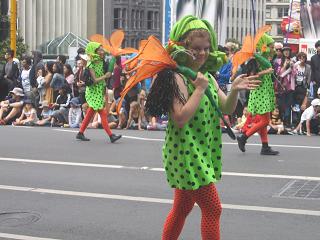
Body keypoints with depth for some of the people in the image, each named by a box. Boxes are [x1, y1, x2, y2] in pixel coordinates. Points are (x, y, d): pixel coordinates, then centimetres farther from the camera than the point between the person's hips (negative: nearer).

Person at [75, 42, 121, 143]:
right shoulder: (91, 65, -14)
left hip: (100, 91, 8)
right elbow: (95, 80, -20)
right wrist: (105, 76, -16)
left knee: (90, 113, 11)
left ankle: (80, 133, 19)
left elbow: (103, 76, 17)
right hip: (94, 92, -8)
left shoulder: (101, 62, 7)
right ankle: (111, 135, -11)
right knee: (103, 113, -10)